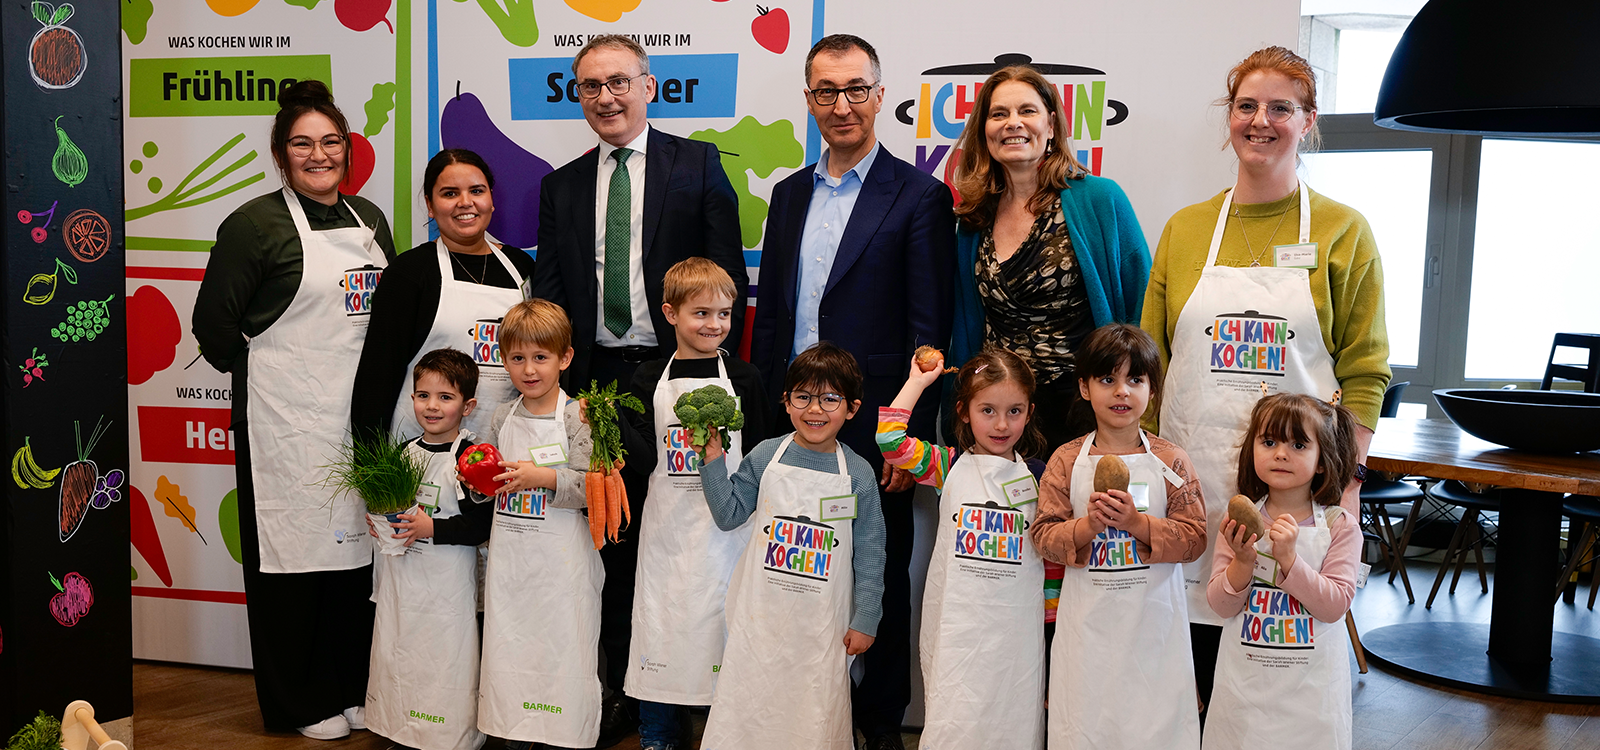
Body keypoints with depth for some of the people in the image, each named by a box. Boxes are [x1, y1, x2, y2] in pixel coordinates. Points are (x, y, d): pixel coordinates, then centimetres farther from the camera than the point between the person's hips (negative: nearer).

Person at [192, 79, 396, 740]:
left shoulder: (370, 220, 11)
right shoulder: (256, 223, -7)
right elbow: (213, 322, -5)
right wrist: (260, 373, 5)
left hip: (364, 412, 5)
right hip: (287, 417, -5)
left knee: (357, 545, 9)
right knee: (295, 545, 2)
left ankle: (354, 690, 23)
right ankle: (303, 703, 16)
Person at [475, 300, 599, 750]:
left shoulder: (576, 416, -8)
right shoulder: (504, 416, 8)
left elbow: (590, 487, -14)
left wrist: (542, 477, -23)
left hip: (561, 558, -5)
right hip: (509, 556, 5)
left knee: (562, 648, 1)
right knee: (507, 646, 11)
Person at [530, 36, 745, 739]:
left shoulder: (699, 164, 3)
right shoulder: (561, 186, 14)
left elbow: (728, 274, 0)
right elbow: (549, 293, 12)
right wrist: (558, 380, -1)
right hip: (596, 379, 3)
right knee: (613, 540, 7)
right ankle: (623, 690, 19)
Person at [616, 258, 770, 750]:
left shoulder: (743, 377, 1)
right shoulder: (650, 380, 3)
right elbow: (644, 461, -3)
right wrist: (614, 423, -16)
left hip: (728, 528, -1)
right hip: (668, 529, 1)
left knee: (724, 628, 4)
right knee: (660, 630, 8)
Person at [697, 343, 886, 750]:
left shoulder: (858, 474, -4)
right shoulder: (765, 456, -1)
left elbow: (869, 555, -1)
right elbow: (728, 515, 4)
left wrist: (864, 621, -1)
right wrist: (714, 457, -3)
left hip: (823, 621, -1)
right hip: (762, 614, 1)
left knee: (816, 712, 7)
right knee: (750, 704, 8)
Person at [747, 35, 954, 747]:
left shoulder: (919, 195, -5)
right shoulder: (789, 195, 13)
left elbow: (929, 331, -8)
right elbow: (769, 314, 15)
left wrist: (912, 436, -13)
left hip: (874, 431, -5)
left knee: (881, 578, 7)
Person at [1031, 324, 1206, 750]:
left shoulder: (1171, 460, 0)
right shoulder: (1067, 460, 1)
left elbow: (1194, 537, -5)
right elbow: (1044, 535, -1)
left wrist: (1137, 522, -18)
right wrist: (1087, 526, -19)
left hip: (1153, 618, 0)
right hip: (1088, 620, 1)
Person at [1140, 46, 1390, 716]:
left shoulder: (1343, 232, 4)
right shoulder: (1185, 230, 10)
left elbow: (1365, 370, 2)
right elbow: (1152, 360, 11)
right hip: (1197, 478, 2)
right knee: (1207, 678, 6)